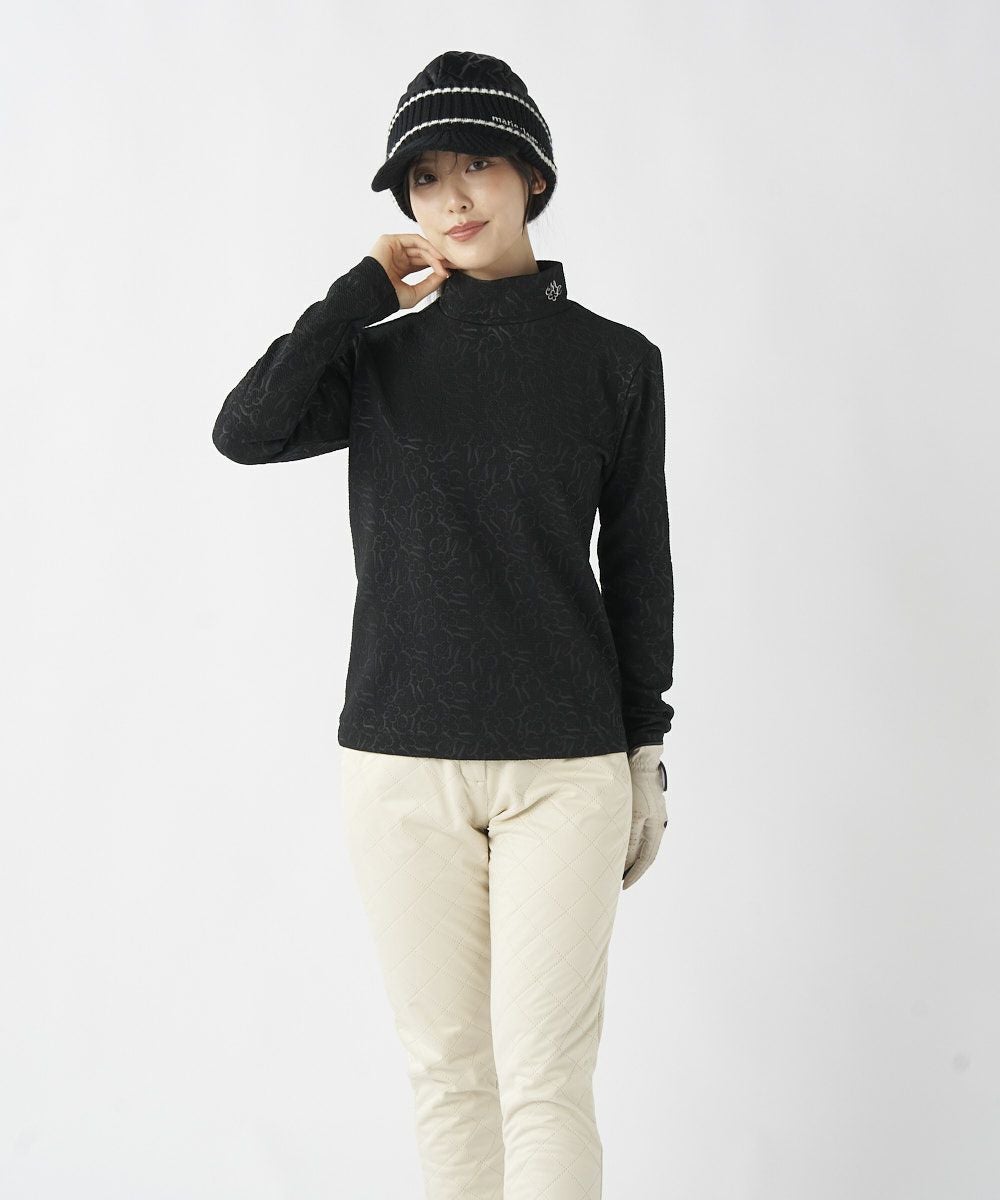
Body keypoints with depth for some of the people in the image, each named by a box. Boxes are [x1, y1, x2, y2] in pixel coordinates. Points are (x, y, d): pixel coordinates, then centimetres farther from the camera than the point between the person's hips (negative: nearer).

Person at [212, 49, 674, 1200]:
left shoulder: (616, 361, 4)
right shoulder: (380, 359, 7)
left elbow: (636, 565, 7)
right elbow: (244, 431, -12)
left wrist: (646, 752, 6)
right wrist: (364, 287, -5)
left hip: (564, 765, -1)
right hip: (402, 762, 2)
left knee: (544, 1075, -3)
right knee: (446, 1066, 8)